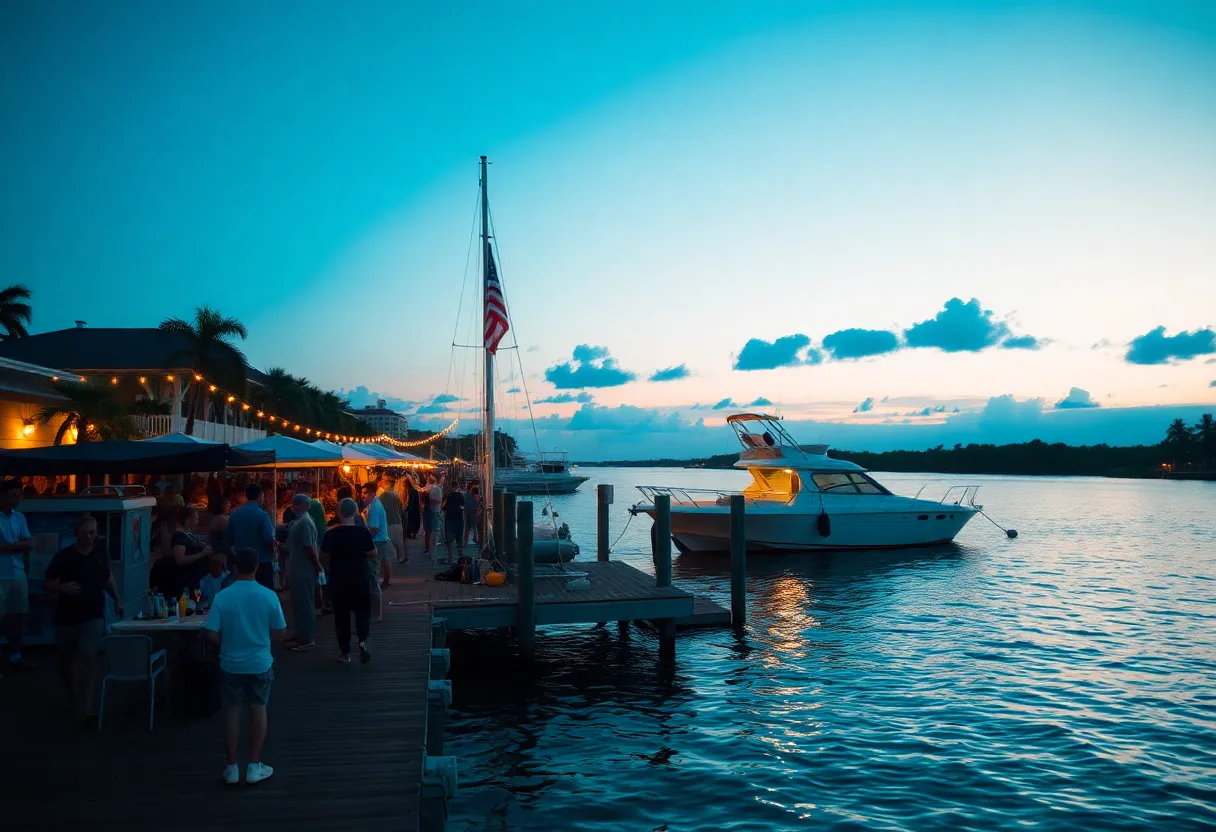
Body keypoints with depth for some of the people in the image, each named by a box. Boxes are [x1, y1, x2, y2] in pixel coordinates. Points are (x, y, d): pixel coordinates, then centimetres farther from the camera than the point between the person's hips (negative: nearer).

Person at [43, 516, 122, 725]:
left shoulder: (100, 554, 3)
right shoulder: (64, 556, -8)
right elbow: (46, 583, -4)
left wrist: (117, 600, 15)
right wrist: (63, 587, -23)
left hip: (93, 616, 0)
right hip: (67, 617, 0)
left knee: (88, 657, -14)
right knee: (66, 661, 12)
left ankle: (85, 708, -16)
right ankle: (74, 698, 37)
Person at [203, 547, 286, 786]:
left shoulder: (222, 597, -11)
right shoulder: (269, 596, -10)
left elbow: (212, 634, -11)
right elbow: (278, 633, -3)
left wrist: (227, 644, 9)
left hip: (230, 664, 0)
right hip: (260, 663, 0)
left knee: (231, 712, 11)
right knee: (258, 710, 12)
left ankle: (232, 768, 17)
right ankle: (255, 766, 16)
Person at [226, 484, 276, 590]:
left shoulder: (234, 515, 3)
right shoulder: (262, 515, -14)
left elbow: (229, 540, 9)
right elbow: (269, 539, -18)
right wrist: (273, 553, 1)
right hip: (262, 562, -5)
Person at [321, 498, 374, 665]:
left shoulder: (331, 534, -8)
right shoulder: (363, 532, -11)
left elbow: (324, 558, 0)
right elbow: (373, 555, -6)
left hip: (338, 580, 0)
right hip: (361, 579, 0)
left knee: (341, 614, 10)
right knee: (363, 611, 14)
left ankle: (345, 653, 14)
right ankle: (362, 640, -10)